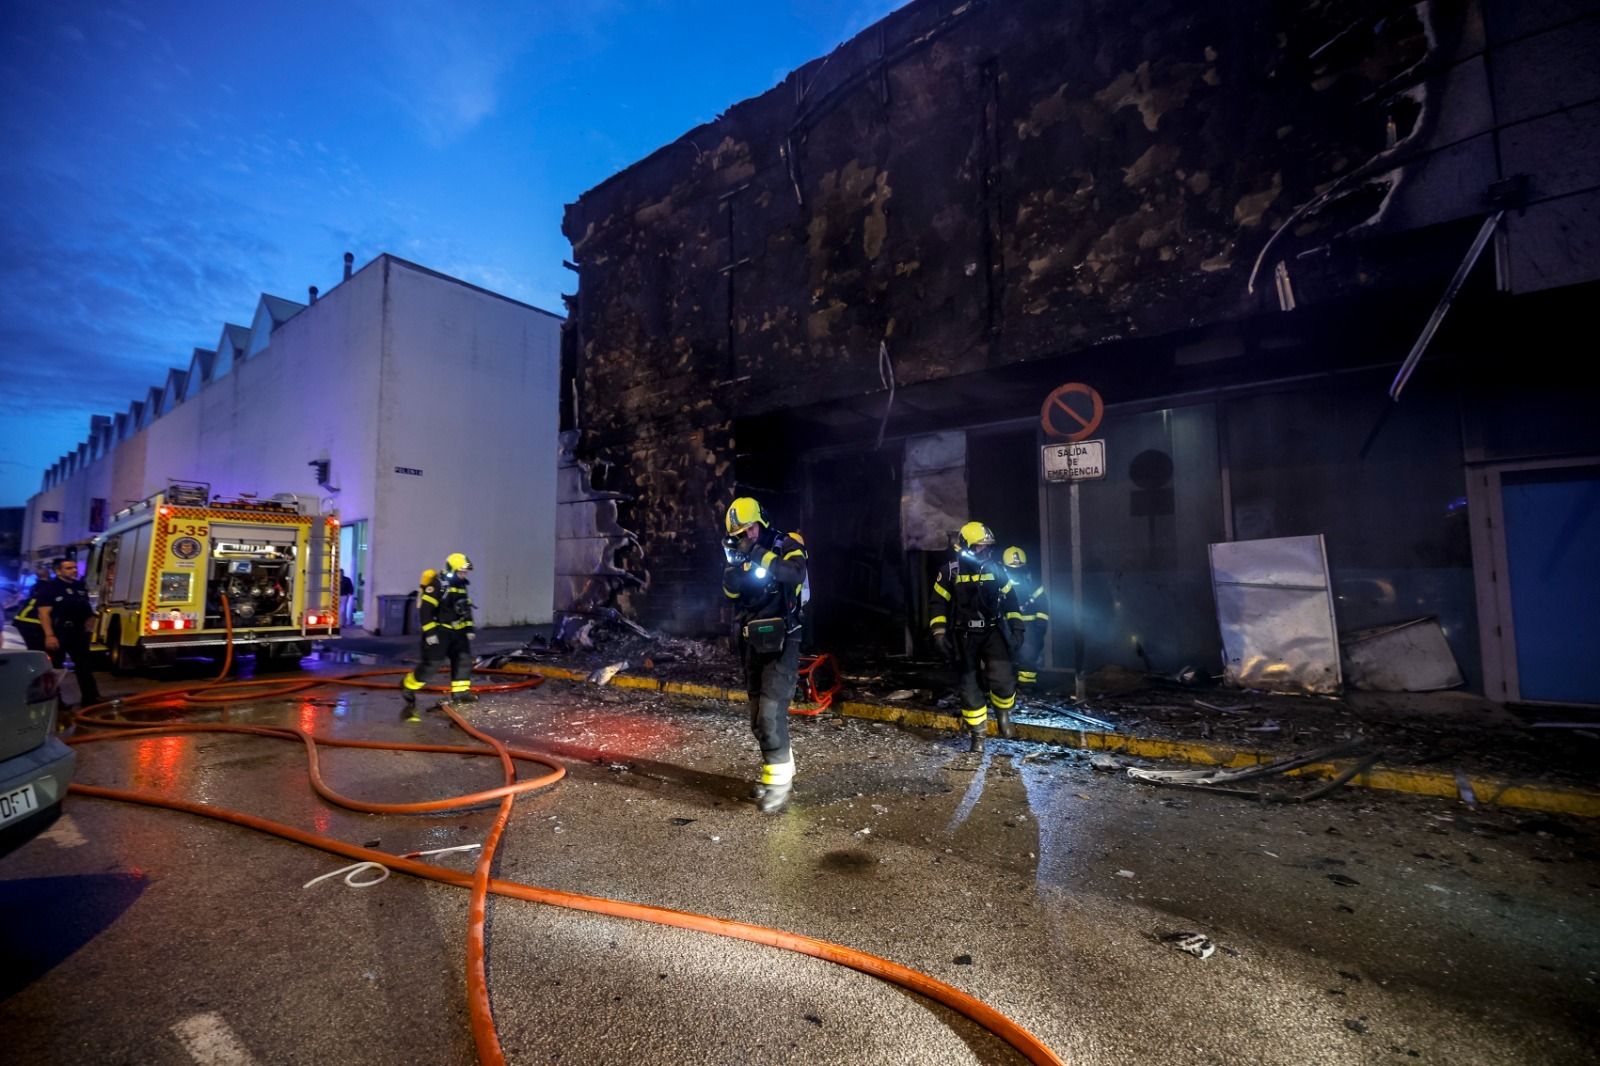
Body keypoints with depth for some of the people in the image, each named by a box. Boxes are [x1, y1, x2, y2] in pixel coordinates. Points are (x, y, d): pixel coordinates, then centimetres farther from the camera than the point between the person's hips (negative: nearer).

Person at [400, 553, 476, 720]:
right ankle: (408, 693, 10)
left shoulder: (461, 585, 11)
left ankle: (460, 692, 9)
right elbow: (425, 609, -21)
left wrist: (469, 628, 15)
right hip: (438, 630, -8)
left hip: (456, 630, 8)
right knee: (429, 663, -8)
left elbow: (466, 609, 20)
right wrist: (430, 632, -22)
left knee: (464, 659, 3)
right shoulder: (437, 584, -16)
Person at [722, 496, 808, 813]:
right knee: (758, 719, 13)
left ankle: (779, 781, -4)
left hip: (781, 643, -7)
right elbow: (730, 590, -3)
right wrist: (736, 567, -21)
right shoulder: (741, 555, 9)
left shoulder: (786, 545, -8)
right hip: (753, 644, 7)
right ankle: (777, 772, 27)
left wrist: (762, 557, -35)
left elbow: (795, 575, -27)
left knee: (771, 713, -14)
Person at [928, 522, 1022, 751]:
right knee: (968, 686, 2)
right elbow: (939, 605, -2)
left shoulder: (996, 570, 1)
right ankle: (978, 734, 18)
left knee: (1003, 679, -14)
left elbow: (1011, 600, 11)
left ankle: (1003, 711, 20)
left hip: (993, 632, 1)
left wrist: (1017, 627, 7)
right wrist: (939, 634, -8)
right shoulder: (949, 572, -6)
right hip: (965, 636, -1)